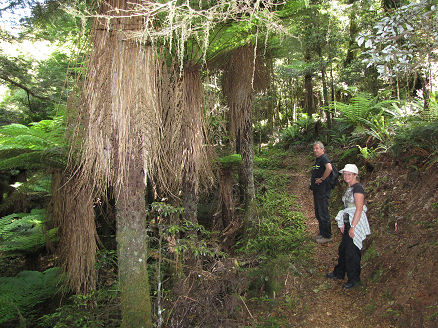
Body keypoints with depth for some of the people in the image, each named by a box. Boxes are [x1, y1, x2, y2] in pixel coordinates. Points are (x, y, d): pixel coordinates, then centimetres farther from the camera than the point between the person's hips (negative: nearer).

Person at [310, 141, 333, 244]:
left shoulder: (324, 157, -14)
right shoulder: (317, 159, 16)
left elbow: (329, 168, -34)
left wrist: (322, 179, -23)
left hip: (323, 190, -10)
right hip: (317, 190, 10)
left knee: (323, 213, -4)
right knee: (318, 213, 17)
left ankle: (327, 236, 6)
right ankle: (322, 233, 29)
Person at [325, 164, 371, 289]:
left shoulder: (357, 188, -17)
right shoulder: (350, 188, 13)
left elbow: (359, 209, -21)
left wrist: (352, 227, -22)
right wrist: (343, 223, 18)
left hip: (356, 223, -9)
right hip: (349, 222, 9)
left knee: (352, 252, 0)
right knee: (343, 248, 18)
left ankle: (354, 279, 16)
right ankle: (339, 273, 33)